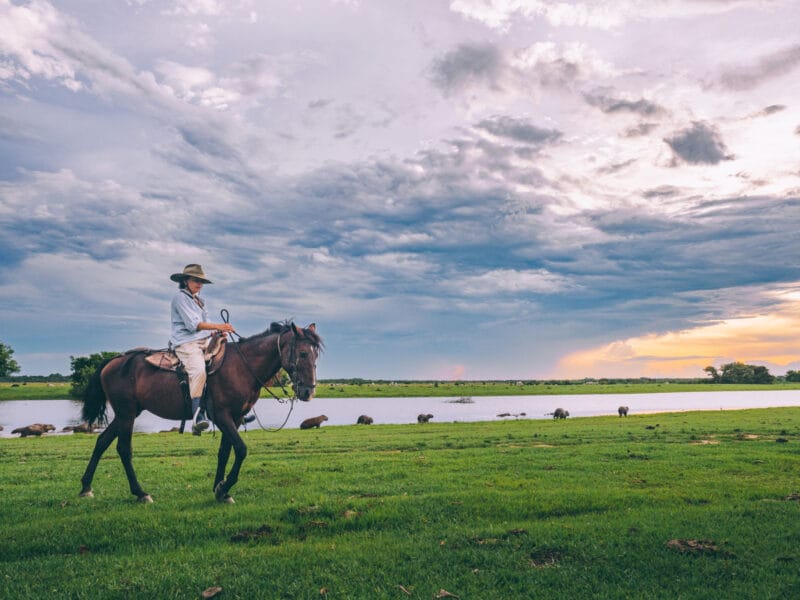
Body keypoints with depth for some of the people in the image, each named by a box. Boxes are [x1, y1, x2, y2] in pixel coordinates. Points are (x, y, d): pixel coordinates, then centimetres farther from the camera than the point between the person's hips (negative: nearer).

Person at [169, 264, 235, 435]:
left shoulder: (199, 300, 25)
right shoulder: (180, 297, -1)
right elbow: (193, 324, -12)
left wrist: (218, 331, -3)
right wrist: (218, 326, -20)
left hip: (204, 341, 9)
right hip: (186, 342, -9)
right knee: (198, 369, -33)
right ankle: (198, 416, -36)